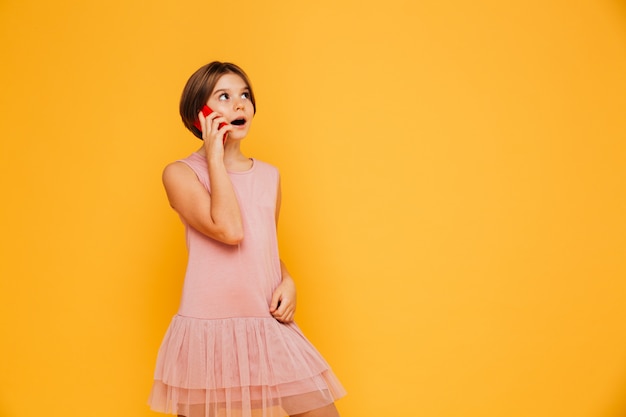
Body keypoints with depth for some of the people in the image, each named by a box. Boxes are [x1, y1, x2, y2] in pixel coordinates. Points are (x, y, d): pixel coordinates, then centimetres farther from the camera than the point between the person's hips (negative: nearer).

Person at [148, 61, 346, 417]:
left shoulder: (269, 175, 11)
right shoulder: (180, 173, -5)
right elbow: (229, 231, -21)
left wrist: (287, 281, 1)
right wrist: (215, 156, -13)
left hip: (270, 326, 4)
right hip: (209, 329, -4)